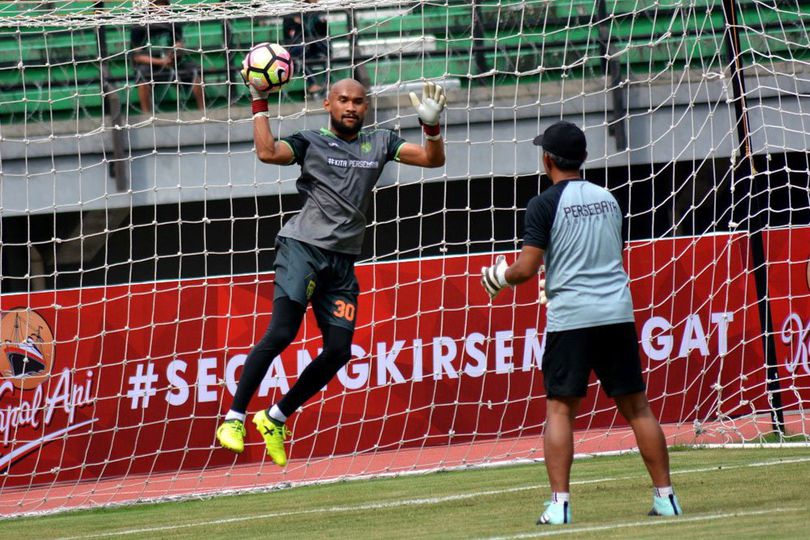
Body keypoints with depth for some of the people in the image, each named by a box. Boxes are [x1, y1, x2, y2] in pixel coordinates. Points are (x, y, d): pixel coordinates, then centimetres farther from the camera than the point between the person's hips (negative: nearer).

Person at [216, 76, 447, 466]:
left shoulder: (379, 143, 17)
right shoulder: (310, 142, 4)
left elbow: (433, 159, 13)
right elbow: (268, 152, -13)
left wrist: (432, 125, -5)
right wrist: (260, 104, -11)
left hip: (343, 261, 5)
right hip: (303, 247, -5)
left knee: (338, 351, -1)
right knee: (282, 332, -20)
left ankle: (276, 419, 16)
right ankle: (233, 418, -18)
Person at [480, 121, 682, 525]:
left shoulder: (544, 205, -4)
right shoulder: (608, 200, 14)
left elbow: (527, 268, -7)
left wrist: (501, 278, 14)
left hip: (570, 316, -4)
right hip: (617, 311, 4)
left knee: (560, 408, -1)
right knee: (636, 406, 9)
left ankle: (559, 503, -11)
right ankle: (665, 496, 8)